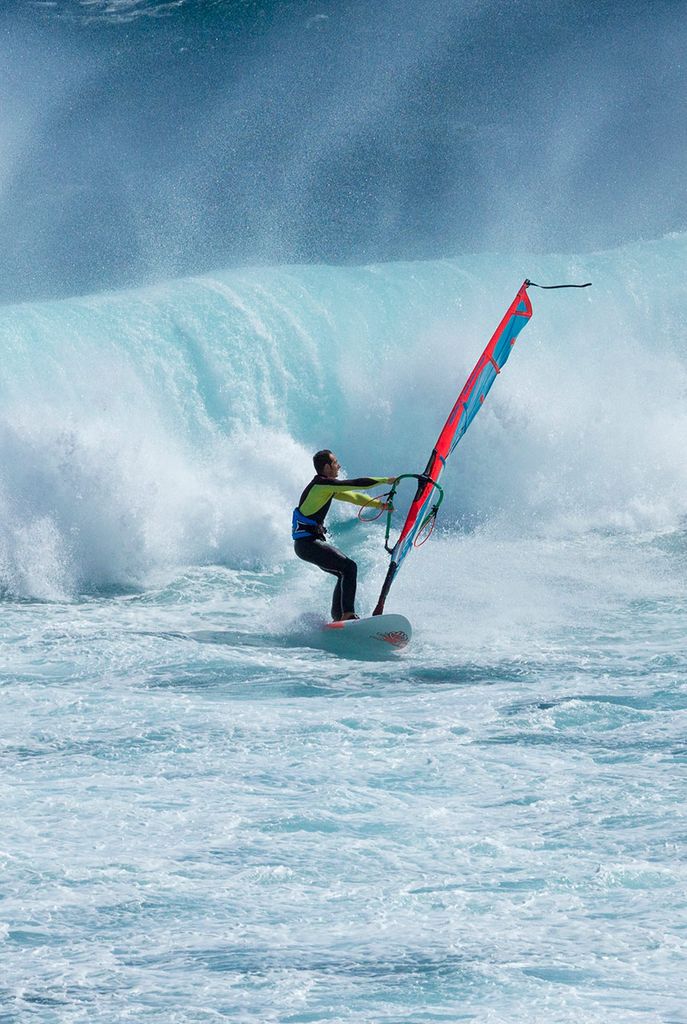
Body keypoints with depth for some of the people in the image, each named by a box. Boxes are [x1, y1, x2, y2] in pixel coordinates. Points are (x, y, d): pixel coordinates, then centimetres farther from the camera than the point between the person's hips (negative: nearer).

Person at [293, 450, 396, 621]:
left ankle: (337, 617, 15)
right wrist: (385, 480, -10)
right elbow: (357, 484, -17)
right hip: (307, 542, -11)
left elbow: (352, 496, 21)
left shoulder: (327, 487, 17)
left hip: (313, 541, 11)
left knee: (345, 573, 15)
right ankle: (347, 614, -22)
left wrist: (378, 504, 11)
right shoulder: (321, 484, -15)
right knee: (349, 567, -17)